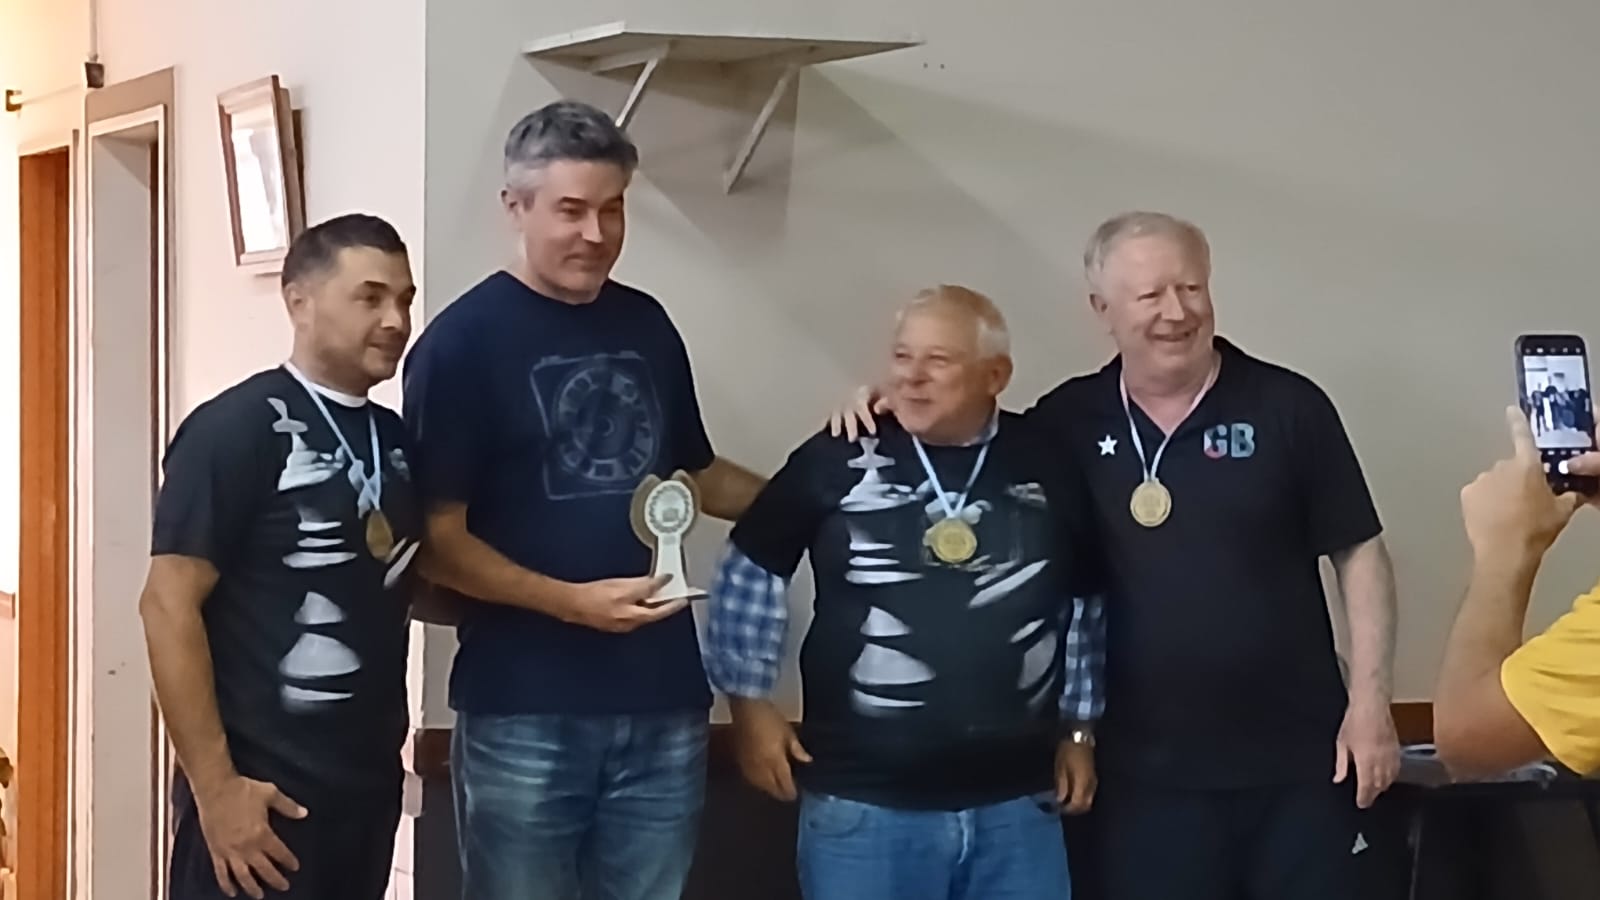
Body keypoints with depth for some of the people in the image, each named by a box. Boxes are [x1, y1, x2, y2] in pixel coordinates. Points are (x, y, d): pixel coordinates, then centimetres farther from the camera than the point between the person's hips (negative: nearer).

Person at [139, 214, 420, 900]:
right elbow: (168, 605, -15)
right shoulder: (237, 430, -11)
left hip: (371, 786, 7)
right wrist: (215, 785, -19)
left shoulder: (395, 440, 10)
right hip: (265, 793, -7)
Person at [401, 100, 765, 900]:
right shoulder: (461, 342, -7)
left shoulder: (647, 326, 10)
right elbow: (437, 541, -10)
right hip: (525, 711, -5)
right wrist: (571, 600, -21)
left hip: (662, 699, 5)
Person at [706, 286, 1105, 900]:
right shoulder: (839, 458, -6)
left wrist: (1080, 729, 15)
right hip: (862, 802, -2)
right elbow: (752, 572, 5)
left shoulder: (1049, 466, 1)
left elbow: (1089, 602, 14)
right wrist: (749, 702, 3)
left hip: (1015, 803, 2)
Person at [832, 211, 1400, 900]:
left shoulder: (1287, 406, -3)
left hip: (1294, 762, -1)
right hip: (1147, 771, 2)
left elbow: (1359, 554, 0)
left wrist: (1369, 703, -5)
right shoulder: (1069, 421, 3)